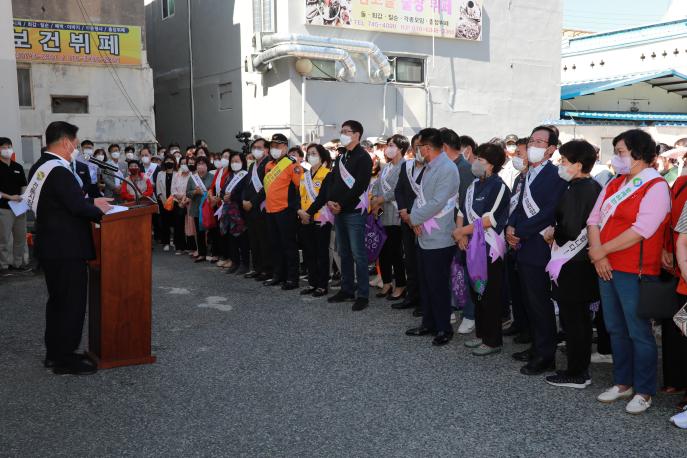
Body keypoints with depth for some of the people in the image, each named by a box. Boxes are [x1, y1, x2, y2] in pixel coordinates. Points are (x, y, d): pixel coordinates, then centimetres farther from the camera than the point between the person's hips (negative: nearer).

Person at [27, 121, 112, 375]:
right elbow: (77, 206, -23)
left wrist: (92, 201, 15)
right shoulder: (59, 170, -21)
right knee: (72, 303, 0)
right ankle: (65, 359, 9)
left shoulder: (40, 167, 10)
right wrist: (100, 212, -6)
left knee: (57, 300, 19)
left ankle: (54, 353, 29)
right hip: (66, 249, -10)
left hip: (49, 246, 10)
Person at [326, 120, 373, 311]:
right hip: (338, 211, 8)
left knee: (358, 254, -7)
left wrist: (341, 204, -15)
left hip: (355, 211, -8)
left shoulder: (363, 157, -7)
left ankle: (363, 295, -2)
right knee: (343, 252, 12)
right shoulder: (340, 157, 18)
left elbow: (360, 186, -16)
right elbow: (333, 180, 16)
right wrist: (330, 201, -2)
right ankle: (347, 289, 22)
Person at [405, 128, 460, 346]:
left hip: (439, 238, -9)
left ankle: (444, 328, 13)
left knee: (438, 285, 0)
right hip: (424, 236, 9)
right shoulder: (430, 167, 13)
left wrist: (415, 218, -12)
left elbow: (437, 203, -23)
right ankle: (429, 324, 28)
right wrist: (415, 217, -5)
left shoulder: (447, 169, -17)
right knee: (426, 283, 16)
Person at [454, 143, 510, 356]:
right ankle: (481, 334, 28)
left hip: (490, 249, -8)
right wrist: (460, 233, -5)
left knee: (490, 296, -1)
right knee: (476, 292, 15)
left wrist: (463, 231, -16)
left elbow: (490, 219, -20)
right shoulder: (475, 185, 13)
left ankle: (493, 341, 8)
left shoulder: (498, 186, -12)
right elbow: (463, 212, 13)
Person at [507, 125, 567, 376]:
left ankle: (546, 356, 11)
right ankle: (537, 347, 29)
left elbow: (549, 212, -20)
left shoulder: (555, 175, -13)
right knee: (529, 301, 16)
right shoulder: (529, 174, 16)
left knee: (540, 303, -1)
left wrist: (519, 231, -17)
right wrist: (510, 227, 0)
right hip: (523, 247, 9)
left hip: (538, 247, -9)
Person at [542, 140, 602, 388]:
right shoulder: (595, 187, 9)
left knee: (571, 317, -1)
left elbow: (570, 230, -25)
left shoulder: (573, 191, -18)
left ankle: (575, 374, 7)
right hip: (587, 260, 9)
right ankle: (582, 368, 27)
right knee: (582, 316, 16)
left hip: (572, 264, -9)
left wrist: (554, 233, -6)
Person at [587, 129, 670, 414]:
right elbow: (594, 218, 7)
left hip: (634, 271, -7)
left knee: (638, 332, 1)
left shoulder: (656, 186, -11)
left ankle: (643, 391, 15)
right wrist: (597, 254, -8)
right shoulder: (614, 183, 12)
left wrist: (601, 251, -15)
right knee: (616, 329, 16)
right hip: (606, 268, 8)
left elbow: (641, 230, -20)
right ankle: (622, 383, 29)